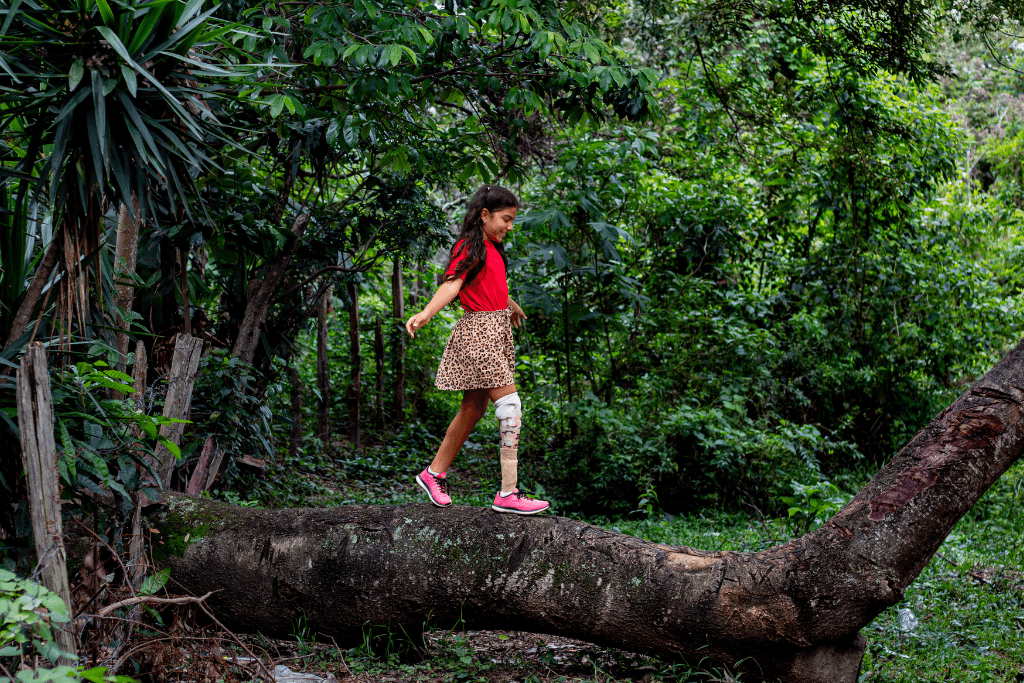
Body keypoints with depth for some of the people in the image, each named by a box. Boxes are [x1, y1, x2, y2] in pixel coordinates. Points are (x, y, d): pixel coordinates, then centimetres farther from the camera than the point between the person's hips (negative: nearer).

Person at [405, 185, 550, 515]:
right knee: (510, 404, -14)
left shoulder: (491, 249, 16)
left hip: (496, 331, 10)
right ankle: (508, 493, -13)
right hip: (478, 331, -10)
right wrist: (425, 314, -42)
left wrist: (513, 307, 52)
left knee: (474, 408, 12)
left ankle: (435, 473, 24)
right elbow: (451, 284, -25)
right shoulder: (469, 247, -12)